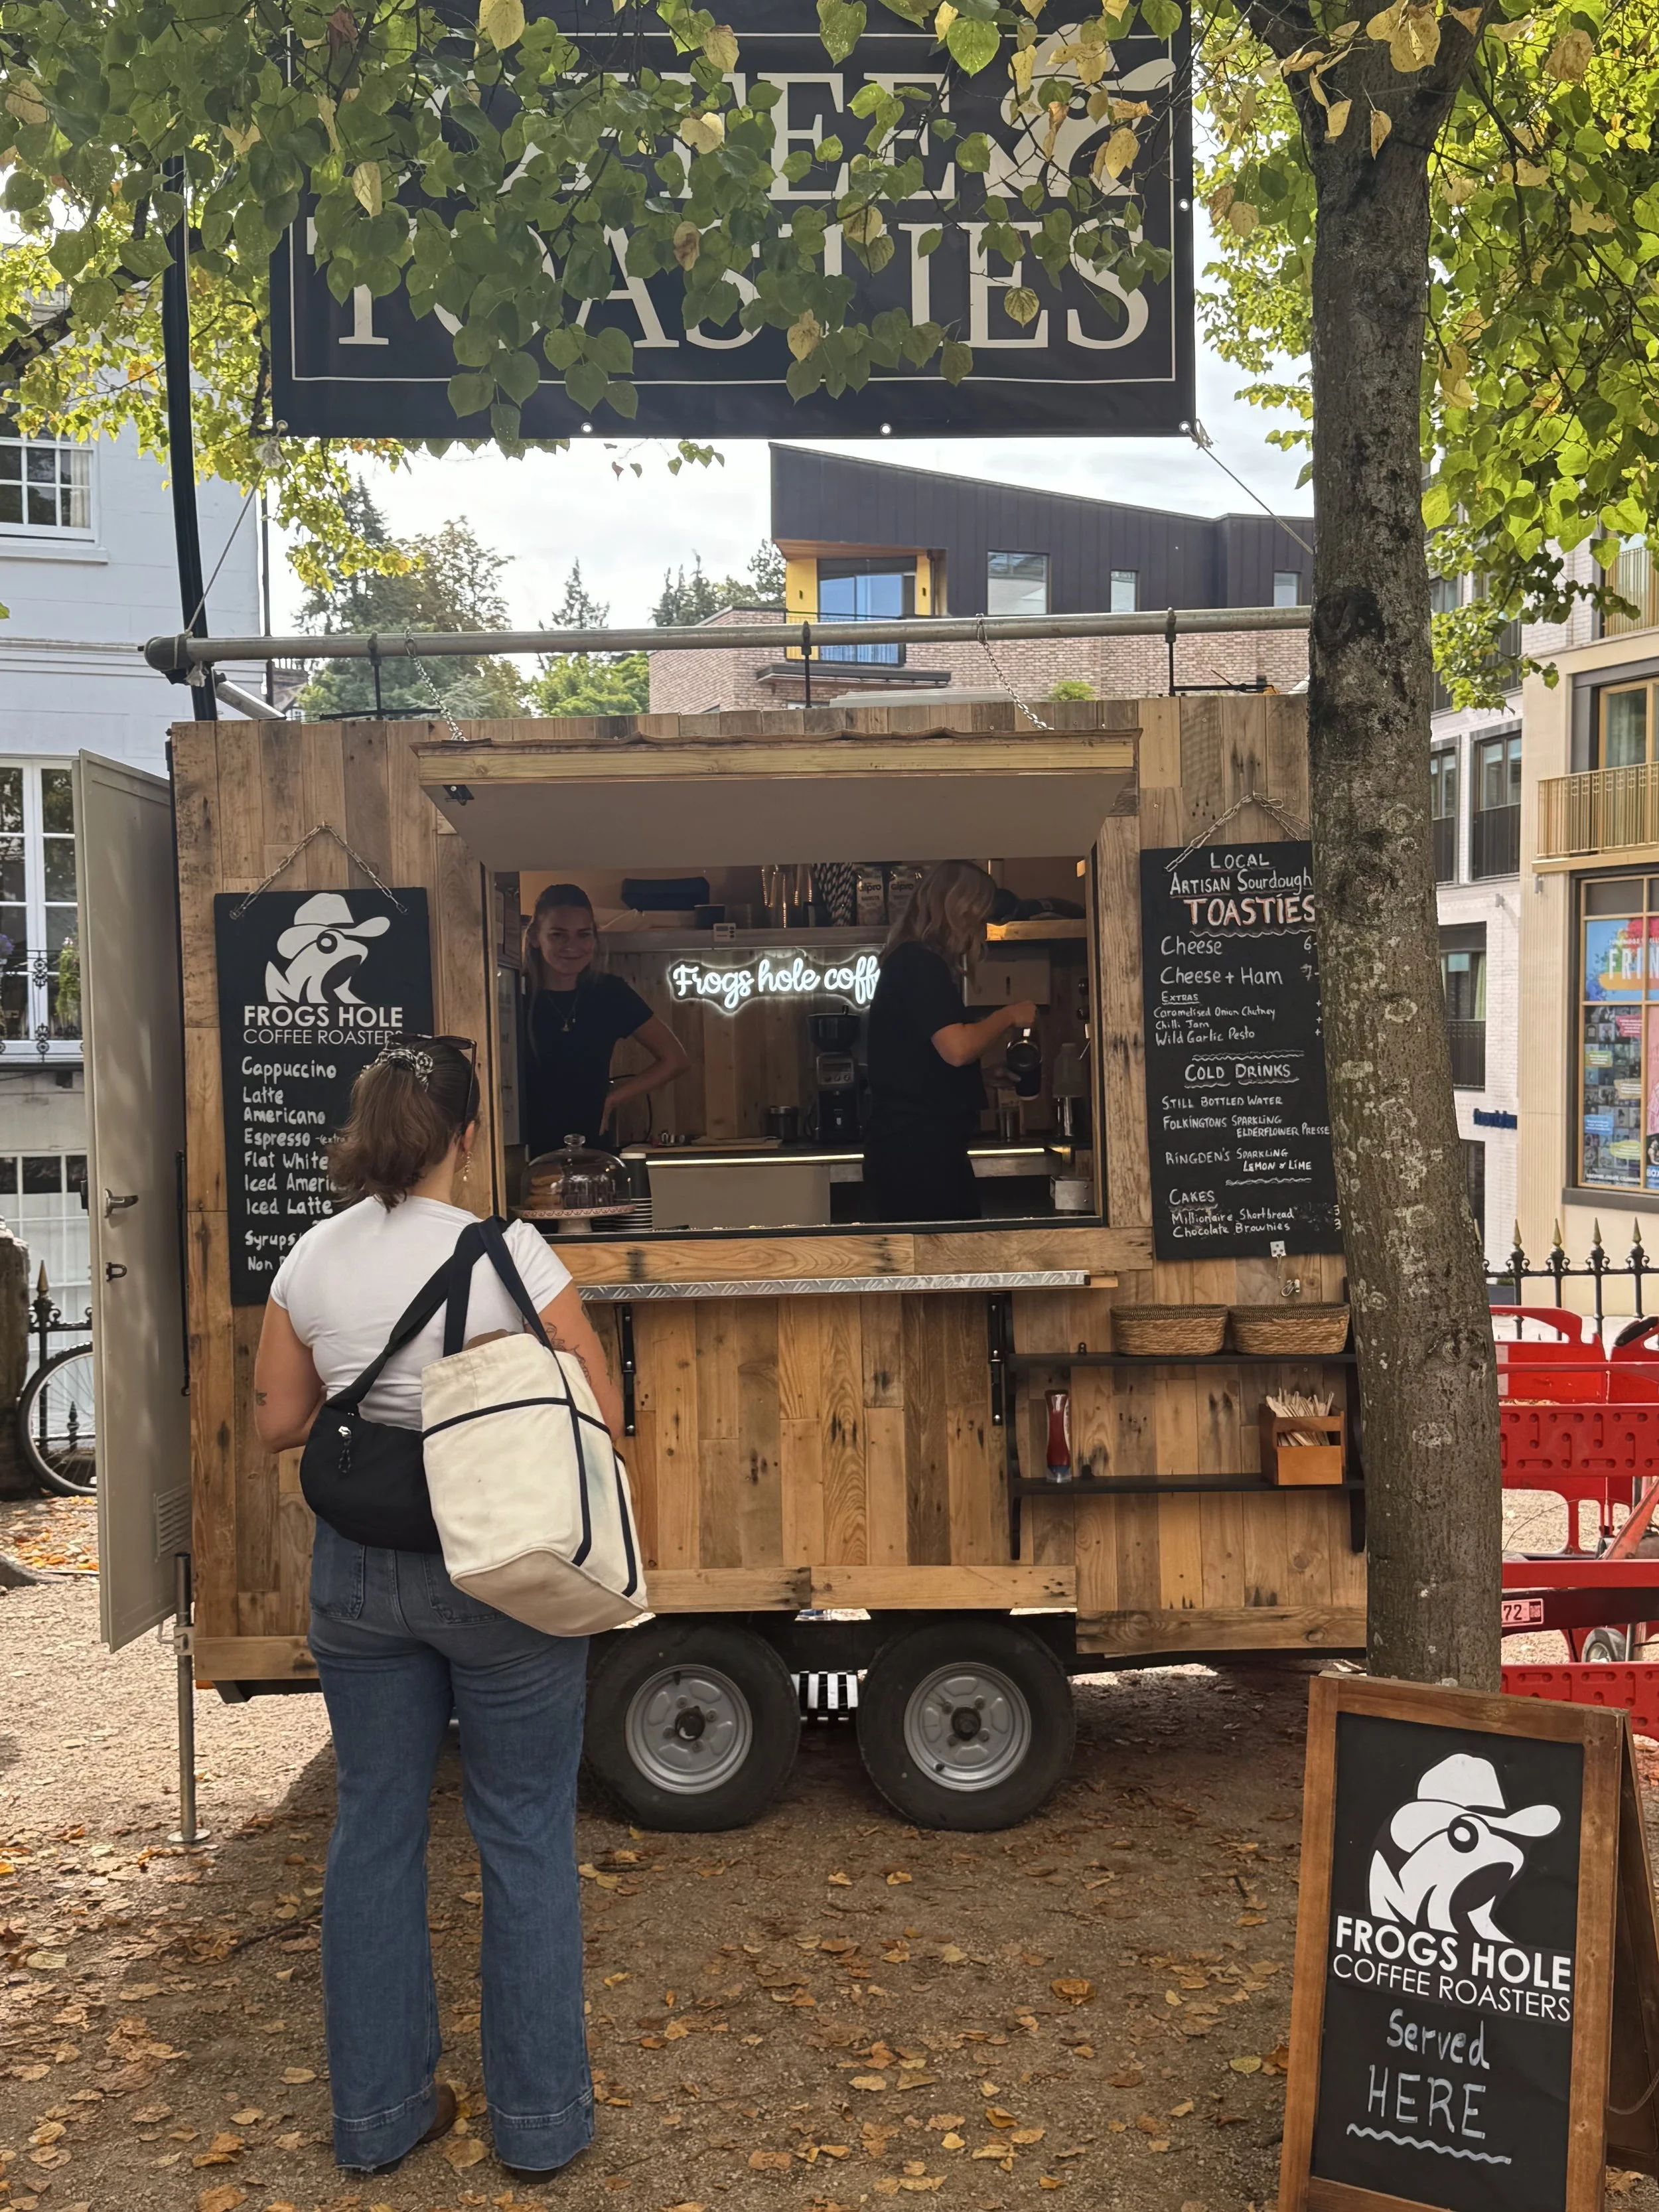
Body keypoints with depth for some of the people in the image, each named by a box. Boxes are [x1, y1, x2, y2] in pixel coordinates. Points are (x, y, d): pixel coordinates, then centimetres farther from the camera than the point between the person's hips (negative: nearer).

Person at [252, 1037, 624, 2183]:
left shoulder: (312, 1261, -1)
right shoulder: (508, 1254, -14)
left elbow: (280, 1421, 8)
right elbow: (602, 1414, -11)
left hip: (357, 1571, 4)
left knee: (376, 1830, 16)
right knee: (526, 1838, 9)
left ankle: (378, 2110, 29)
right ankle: (540, 2118, 21)